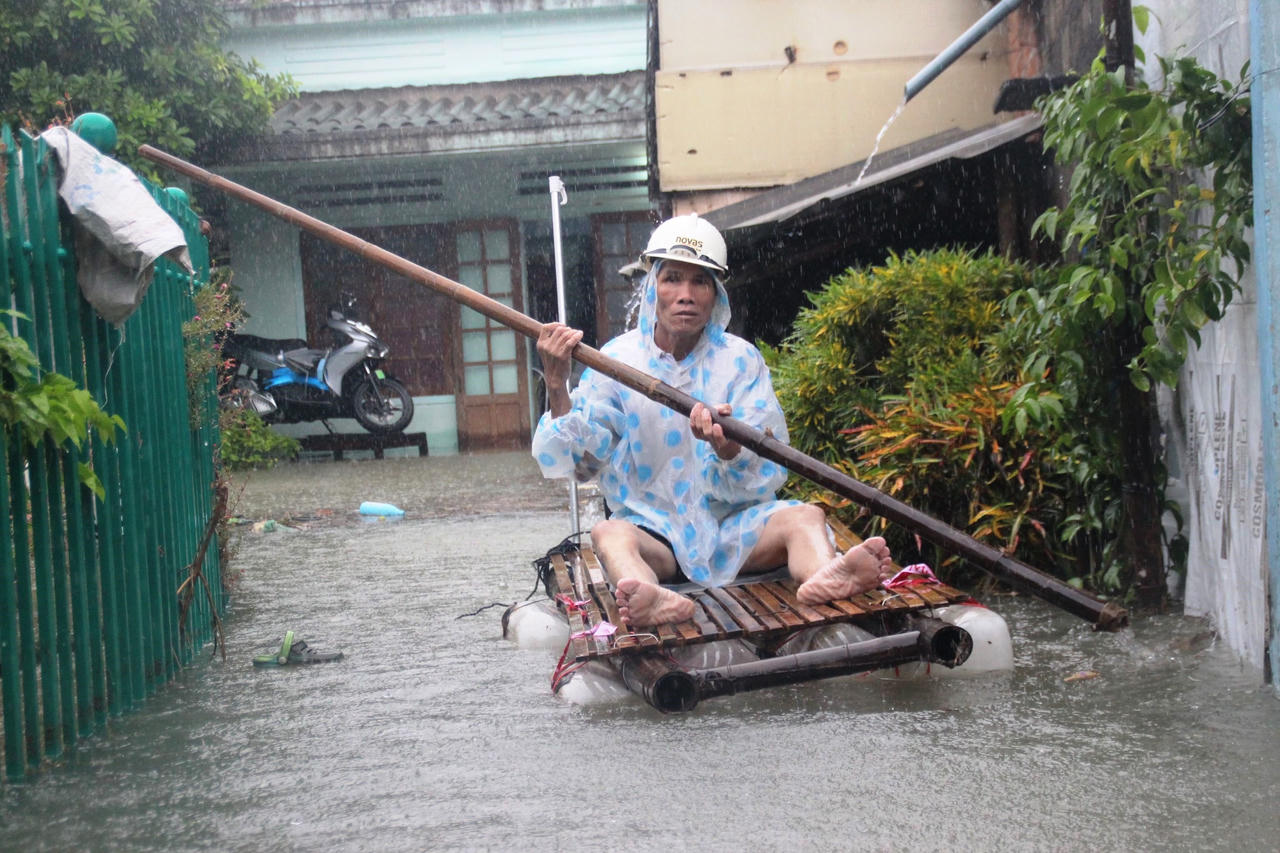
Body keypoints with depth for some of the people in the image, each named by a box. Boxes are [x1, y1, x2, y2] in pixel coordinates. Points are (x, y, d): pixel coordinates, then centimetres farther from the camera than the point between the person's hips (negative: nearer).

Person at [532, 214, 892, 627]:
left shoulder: (740, 360, 2)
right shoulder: (617, 360, 1)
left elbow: (768, 473, -7)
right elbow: (564, 461, -5)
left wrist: (729, 449, -30)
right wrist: (557, 388, -22)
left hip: (733, 526, 1)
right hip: (652, 530, -1)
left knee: (803, 516, -25)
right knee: (609, 533, -31)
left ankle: (822, 575, -60)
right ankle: (647, 597, -65)